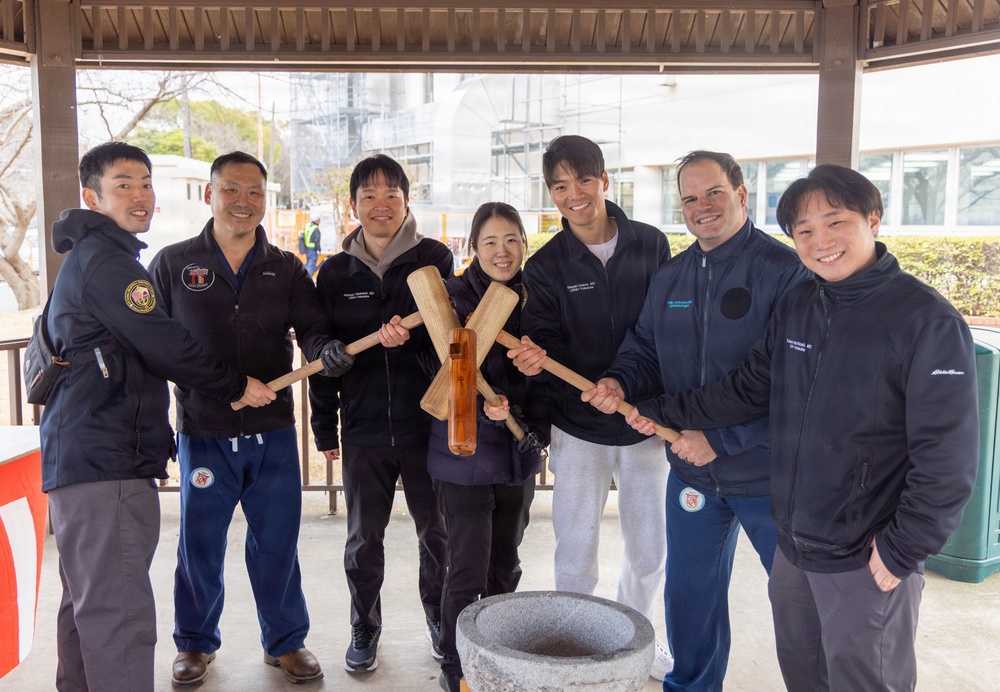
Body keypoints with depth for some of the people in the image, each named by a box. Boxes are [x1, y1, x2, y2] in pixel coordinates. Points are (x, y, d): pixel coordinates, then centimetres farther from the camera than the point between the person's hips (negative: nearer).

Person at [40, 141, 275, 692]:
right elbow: (163, 346, -18)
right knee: (119, 611, -13)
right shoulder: (105, 260, -11)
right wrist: (237, 386, -5)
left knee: (89, 600, 19)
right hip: (104, 461, -11)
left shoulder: (89, 256, 23)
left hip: (86, 456, 11)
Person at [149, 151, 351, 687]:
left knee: (277, 545, 10)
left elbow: (312, 330, 0)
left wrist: (327, 351, -24)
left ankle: (285, 641, 29)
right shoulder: (173, 264, 2)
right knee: (199, 546, 10)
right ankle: (195, 643, 32)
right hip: (203, 435, -1)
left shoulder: (286, 270, 6)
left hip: (273, 434, 1)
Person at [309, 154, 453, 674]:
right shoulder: (335, 272, 5)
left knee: (436, 531, 11)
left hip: (427, 422, -1)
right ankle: (364, 629, 31)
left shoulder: (434, 259, -2)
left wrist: (409, 337, -25)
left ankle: (440, 620, 32)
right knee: (363, 539, 13)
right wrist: (324, 427, 8)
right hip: (363, 427, 2)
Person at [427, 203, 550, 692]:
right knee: (468, 569, 0)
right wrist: (481, 404, -28)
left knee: (506, 565, 15)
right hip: (466, 450, -4)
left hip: (519, 451, 4)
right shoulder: (456, 296, -7)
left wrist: (536, 426, -3)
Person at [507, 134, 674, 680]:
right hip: (578, 430, -1)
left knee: (649, 552, 14)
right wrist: (534, 359, -30)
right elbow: (546, 343, -6)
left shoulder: (651, 245, -1)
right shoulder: (545, 266, -4)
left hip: (646, 424, 2)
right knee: (575, 556, 6)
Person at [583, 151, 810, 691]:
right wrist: (620, 383, -9)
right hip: (692, 472, 6)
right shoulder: (669, 279, 7)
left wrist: (721, 438, -24)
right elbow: (646, 351, 14)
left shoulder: (785, 271, -15)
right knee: (689, 595, 20)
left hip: (770, 475, -6)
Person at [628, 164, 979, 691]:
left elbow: (948, 458, -16)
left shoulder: (929, 321, -15)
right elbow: (749, 387, 13)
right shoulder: (796, 306, 5)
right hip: (792, 548, 6)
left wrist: (903, 550, -14)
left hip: (867, 561, -6)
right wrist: (666, 412, 11)